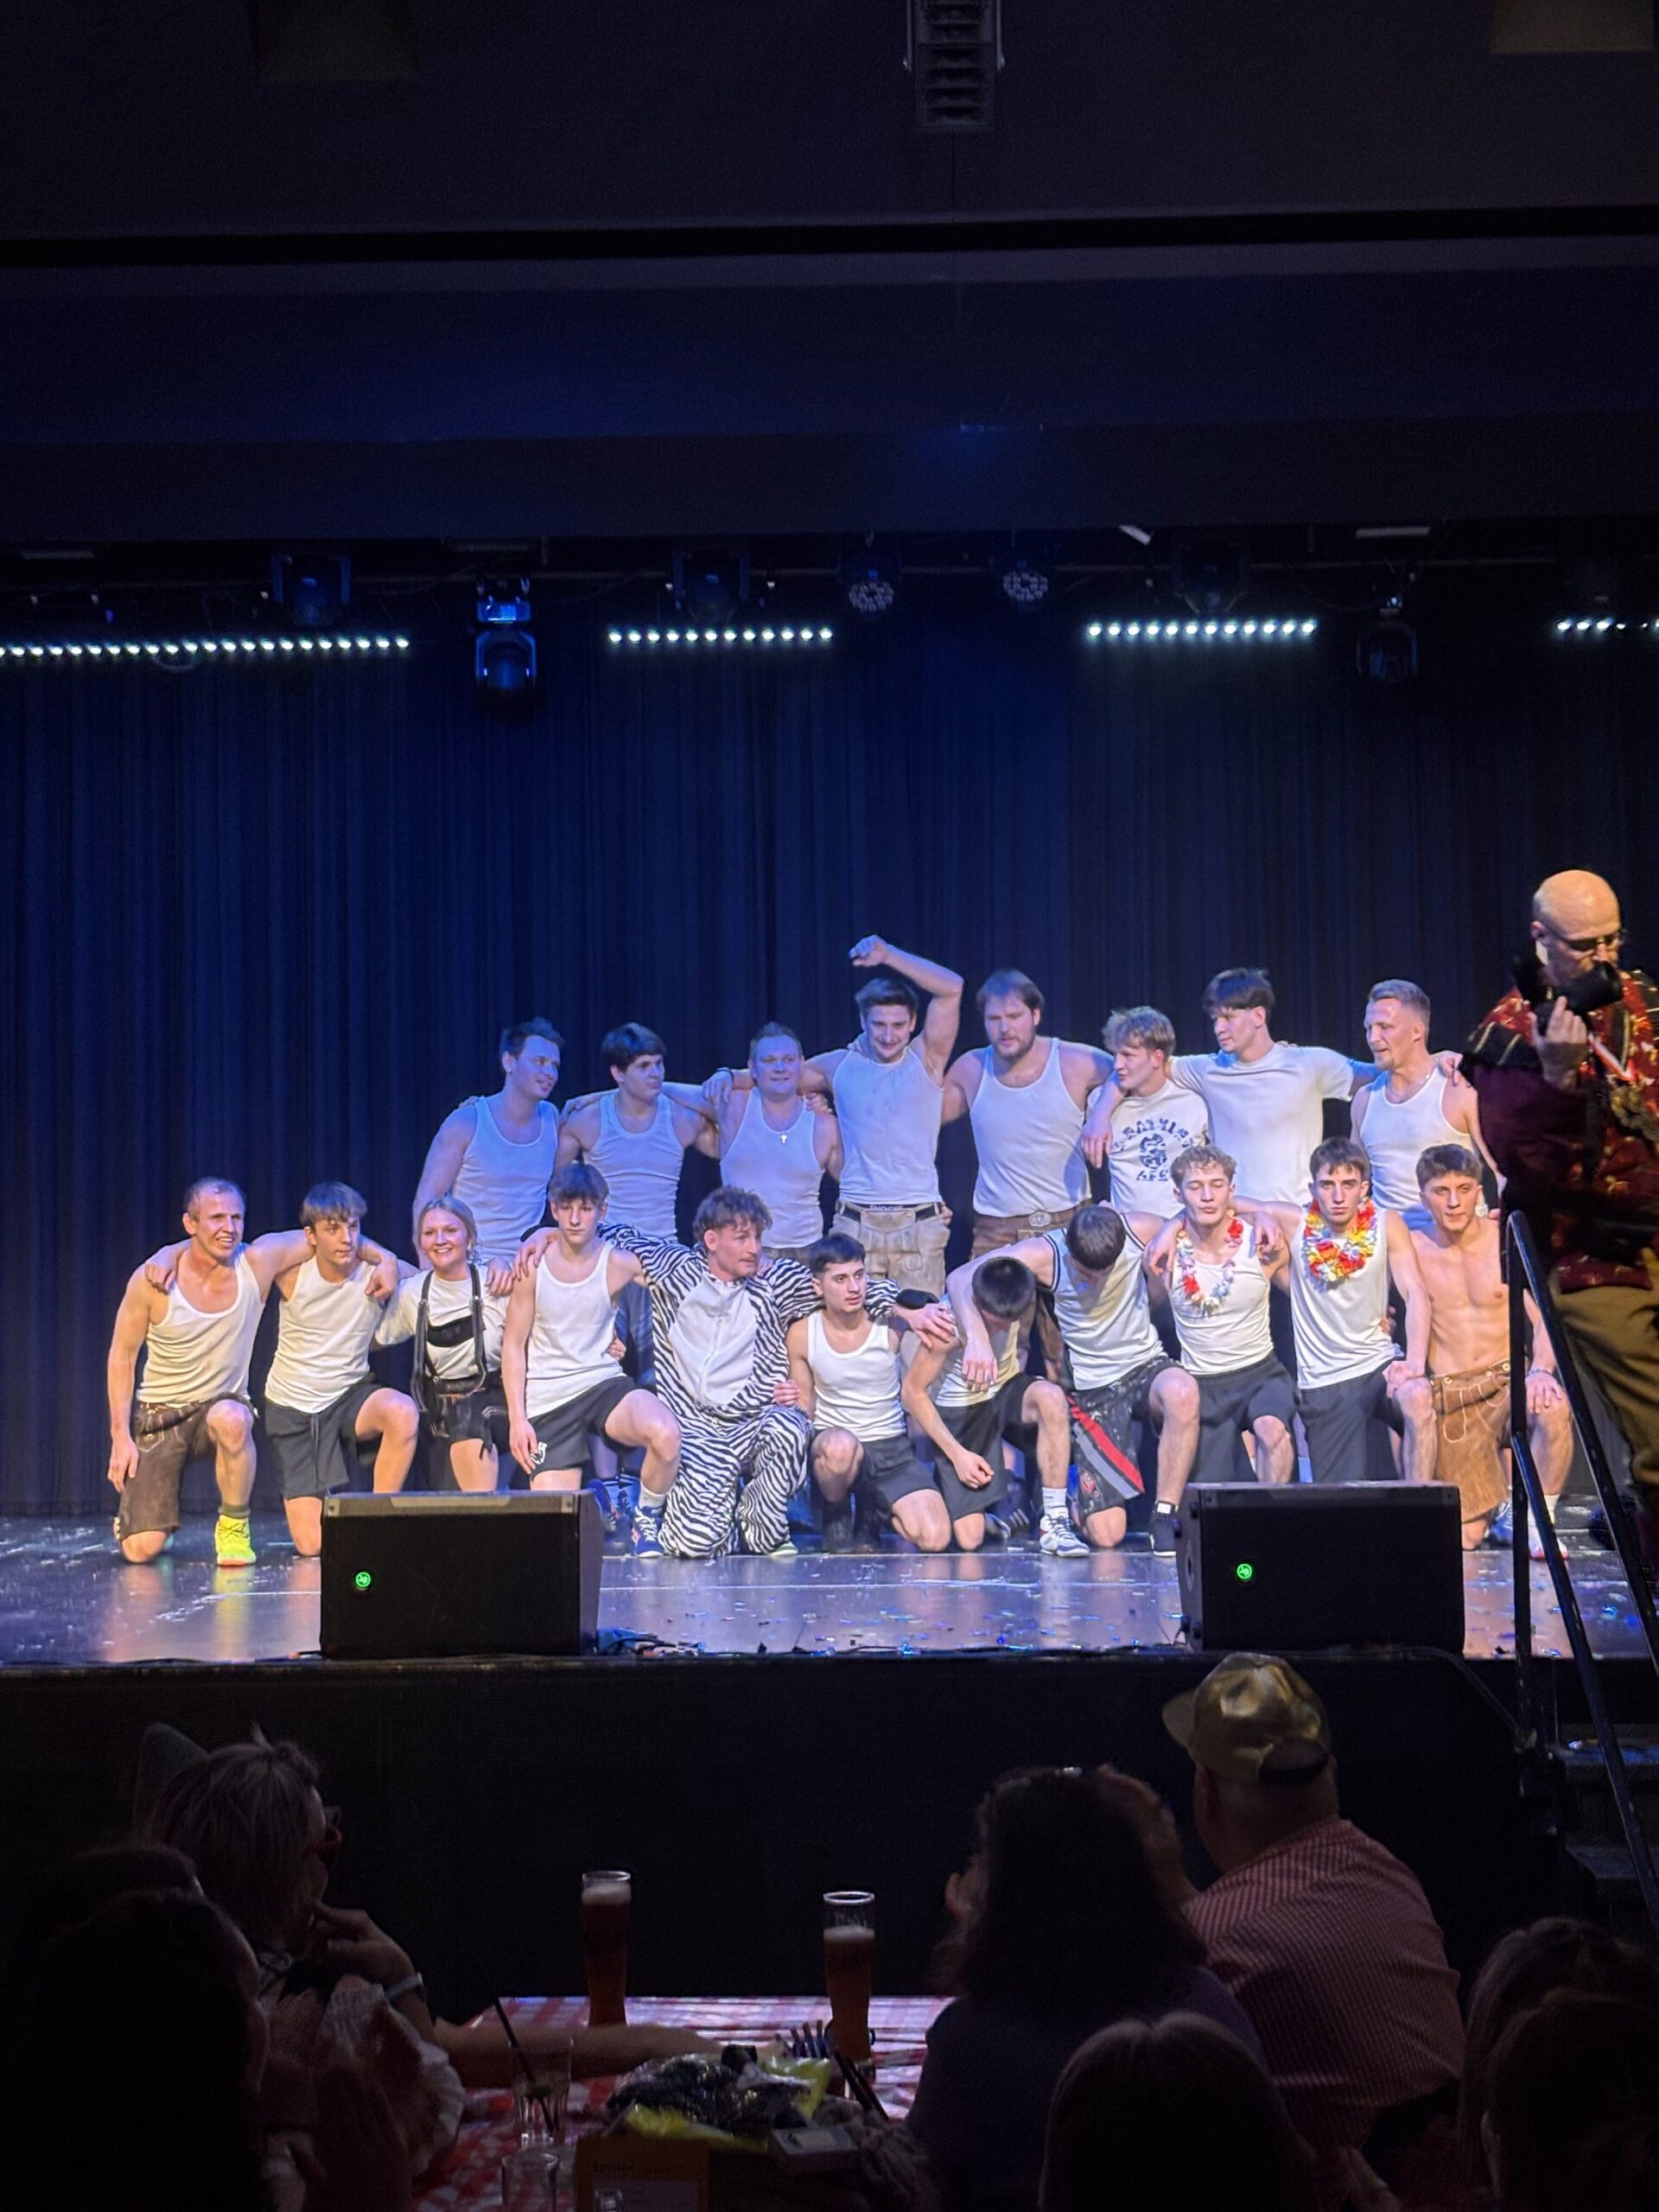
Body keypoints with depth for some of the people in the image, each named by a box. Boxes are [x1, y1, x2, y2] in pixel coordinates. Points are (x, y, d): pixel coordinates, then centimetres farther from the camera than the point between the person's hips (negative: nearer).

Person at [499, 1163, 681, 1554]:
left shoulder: (618, 1264, -4)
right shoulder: (534, 1265, -1)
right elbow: (514, 1345, 3)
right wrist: (517, 1418, -2)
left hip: (603, 1383, -1)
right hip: (547, 1400, 1)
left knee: (666, 1433, -35)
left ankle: (648, 1518, -5)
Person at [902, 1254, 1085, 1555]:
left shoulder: (1023, 1300, -16)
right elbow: (913, 1392, -18)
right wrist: (957, 1454, -18)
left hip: (1005, 1393, 3)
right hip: (958, 1412, -3)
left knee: (1051, 1397, -35)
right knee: (969, 1539, -10)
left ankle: (1054, 1521, -27)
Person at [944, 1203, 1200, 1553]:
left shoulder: (1139, 1232, -12)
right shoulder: (1044, 1254, -17)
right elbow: (961, 1279, -26)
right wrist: (977, 1338, -42)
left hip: (1145, 1365, 1)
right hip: (1092, 1388, -1)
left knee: (1182, 1392, -40)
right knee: (1105, 1535, -9)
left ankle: (1165, 1518, -22)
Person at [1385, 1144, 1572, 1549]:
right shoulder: (1409, 1241, 5)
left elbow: (1544, 1317, -6)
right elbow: (1417, 1301, -10)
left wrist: (1541, 1370, -27)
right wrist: (1413, 1362, -29)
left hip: (1506, 1383, 0)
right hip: (1448, 1397, 0)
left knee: (1553, 1408, -34)